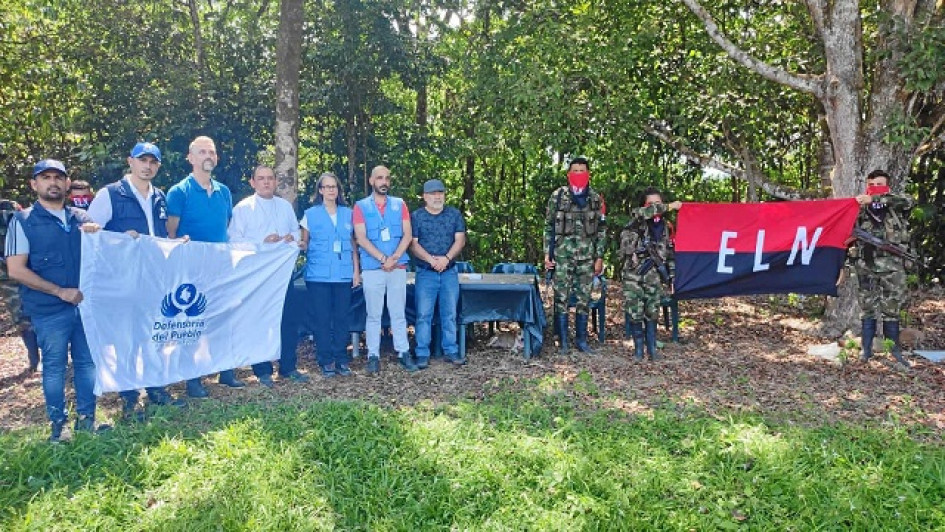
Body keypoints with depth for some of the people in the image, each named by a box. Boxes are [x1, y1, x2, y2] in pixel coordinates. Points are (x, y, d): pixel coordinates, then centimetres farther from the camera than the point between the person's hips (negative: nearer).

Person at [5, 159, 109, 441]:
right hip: (49, 310, -4)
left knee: (87, 361, 8)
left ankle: (86, 419, 20)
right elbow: (16, 270, -7)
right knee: (54, 366, 5)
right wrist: (60, 291, -13)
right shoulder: (23, 221, 0)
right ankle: (58, 425, 18)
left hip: (86, 303, 4)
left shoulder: (82, 218, 12)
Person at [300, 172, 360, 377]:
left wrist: (356, 270, 8)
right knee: (322, 319, 0)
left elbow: (353, 244, 13)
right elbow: (304, 243, 8)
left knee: (342, 318, 3)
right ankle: (326, 362, 8)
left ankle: (341, 360, 11)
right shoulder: (311, 214, 6)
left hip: (344, 274, 2)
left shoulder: (348, 213, 11)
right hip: (318, 275, -2)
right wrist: (297, 243, -14)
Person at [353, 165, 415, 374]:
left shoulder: (399, 205, 10)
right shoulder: (360, 206, 4)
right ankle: (373, 355, 9)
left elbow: (407, 235, 3)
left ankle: (403, 353, 11)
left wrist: (394, 258, -10)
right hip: (372, 268, -1)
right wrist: (383, 258, -13)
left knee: (398, 312, 5)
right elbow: (361, 238, -5)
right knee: (373, 314, 3)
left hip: (398, 268, 2)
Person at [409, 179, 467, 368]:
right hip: (425, 272, -2)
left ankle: (451, 350, 16)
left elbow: (460, 239, 1)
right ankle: (422, 354, 4)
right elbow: (413, 243, -4)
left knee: (450, 313, 7)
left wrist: (446, 258, -15)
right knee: (424, 314, -2)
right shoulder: (416, 216, 2)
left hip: (450, 271, 2)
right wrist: (431, 259, -18)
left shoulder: (455, 214, 8)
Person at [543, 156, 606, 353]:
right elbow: (549, 226, 4)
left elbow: (602, 229, 10)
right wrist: (547, 254, -2)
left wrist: (600, 257, 4)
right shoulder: (558, 196, 1)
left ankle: (581, 339, 18)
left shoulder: (596, 199, 7)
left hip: (587, 255, 2)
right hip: (562, 254, -2)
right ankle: (563, 341, 8)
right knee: (561, 297, -2)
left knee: (584, 298, 7)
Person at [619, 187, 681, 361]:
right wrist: (670, 206, -23)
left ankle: (652, 348, 14)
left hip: (653, 273, 3)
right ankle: (638, 348, 12)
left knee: (652, 312, 4)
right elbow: (645, 212, -28)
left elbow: (669, 253, 13)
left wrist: (671, 276, 10)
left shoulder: (665, 226, 10)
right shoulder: (637, 219, -3)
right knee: (635, 312, -1)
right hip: (633, 272, -3)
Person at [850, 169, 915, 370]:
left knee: (892, 309, 1)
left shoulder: (896, 207, 5)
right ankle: (866, 349, 13)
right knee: (867, 308, 6)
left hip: (892, 265, -1)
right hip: (866, 265, 2)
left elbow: (909, 200, -17)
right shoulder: (860, 209, 10)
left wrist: (875, 199, -24)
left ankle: (895, 352, 8)